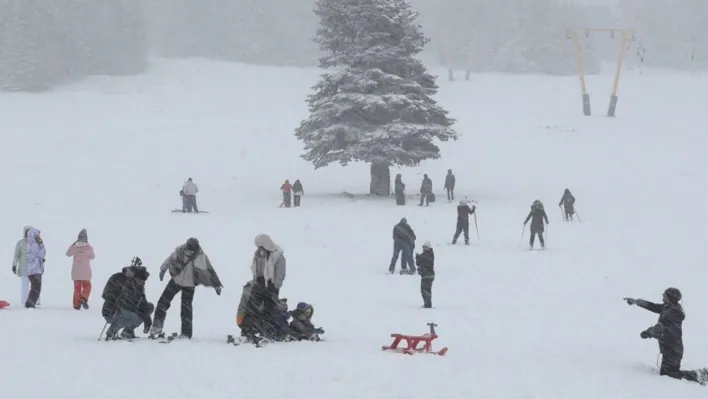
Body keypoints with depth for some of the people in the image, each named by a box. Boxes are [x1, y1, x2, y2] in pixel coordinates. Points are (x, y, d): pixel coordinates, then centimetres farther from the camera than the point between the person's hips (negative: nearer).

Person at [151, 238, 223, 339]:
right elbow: (170, 259, 1)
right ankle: (157, 327, 13)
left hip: (189, 285, -3)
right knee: (163, 301, 3)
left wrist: (217, 285, -13)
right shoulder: (179, 250, -18)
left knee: (186, 309, 0)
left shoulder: (200, 257, -25)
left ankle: (186, 333, 11)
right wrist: (163, 269, 15)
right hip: (176, 280, 3)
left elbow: (209, 270, -17)